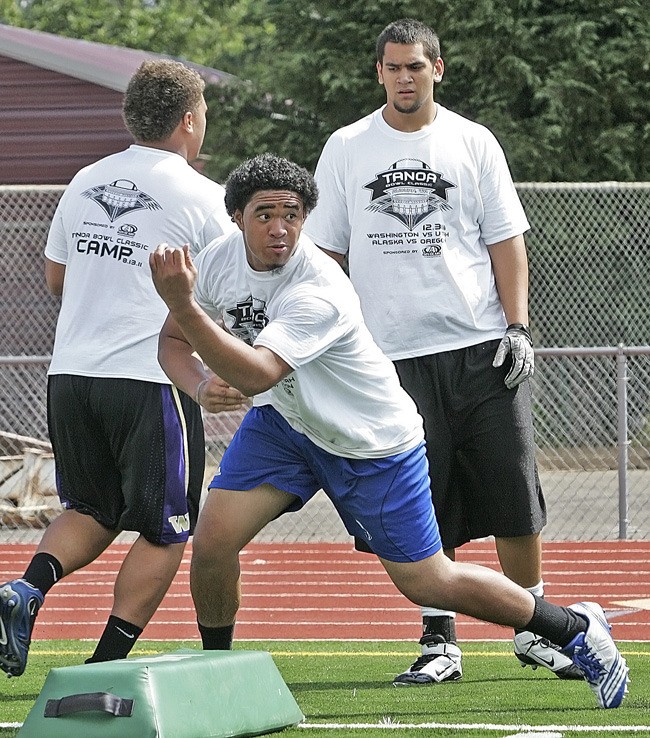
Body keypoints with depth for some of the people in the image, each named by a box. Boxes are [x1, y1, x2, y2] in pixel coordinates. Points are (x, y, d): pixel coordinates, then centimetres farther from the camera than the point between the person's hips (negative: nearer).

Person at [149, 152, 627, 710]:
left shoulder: (319, 292, -35)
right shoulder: (219, 260, -14)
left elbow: (256, 374, -47)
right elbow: (173, 343, -2)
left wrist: (183, 304, -55)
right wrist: (199, 387, -24)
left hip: (374, 443, -5)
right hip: (283, 421, 6)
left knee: (426, 583, 2)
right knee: (213, 540, -13)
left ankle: (574, 628, 21)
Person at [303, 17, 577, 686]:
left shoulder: (473, 143, 7)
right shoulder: (345, 149, 8)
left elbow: (505, 241, 8)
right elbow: (325, 251, 11)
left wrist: (517, 327, -3)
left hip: (481, 346, 0)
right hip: (392, 352, 0)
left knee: (513, 493, -1)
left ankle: (533, 631, 13)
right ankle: (440, 642, 4)